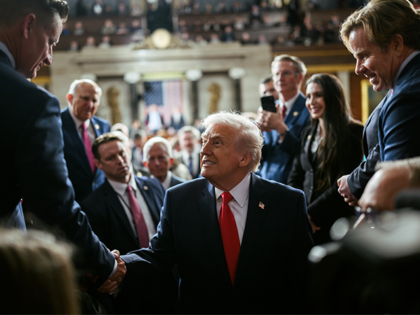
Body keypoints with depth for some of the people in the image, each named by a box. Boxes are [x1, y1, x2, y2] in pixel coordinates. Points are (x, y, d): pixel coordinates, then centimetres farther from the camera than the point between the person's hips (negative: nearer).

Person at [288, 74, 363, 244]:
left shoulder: (354, 133, -7)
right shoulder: (307, 133, 15)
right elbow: (295, 177, 13)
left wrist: (310, 213, -13)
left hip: (336, 222, -5)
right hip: (306, 224, 5)